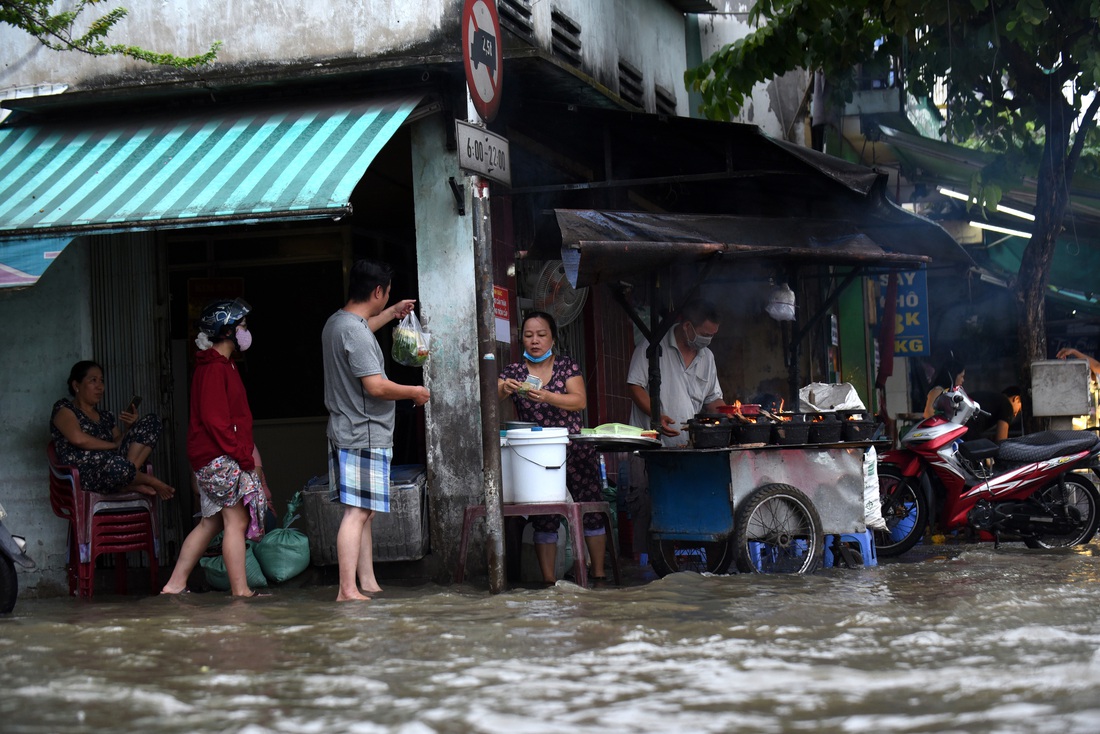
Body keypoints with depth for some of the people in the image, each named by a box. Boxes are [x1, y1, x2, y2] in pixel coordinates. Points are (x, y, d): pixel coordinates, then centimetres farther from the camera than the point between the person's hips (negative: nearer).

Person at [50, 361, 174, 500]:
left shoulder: (106, 416, 24)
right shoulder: (64, 409, 5)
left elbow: (120, 445, 17)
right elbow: (78, 439, -13)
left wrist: (130, 428, 0)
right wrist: (114, 446, -6)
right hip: (84, 476, -7)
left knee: (151, 420, -1)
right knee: (117, 464, -43)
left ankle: (131, 484, -17)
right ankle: (148, 480, -8)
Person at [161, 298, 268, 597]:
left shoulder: (223, 365, 19)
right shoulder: (214, 368, -14)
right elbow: (215, 420, -20)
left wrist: (246, 450, 15)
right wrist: (243, 456, -19)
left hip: (215, 459, 10)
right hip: (220, 459, -10)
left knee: (211, 522, 12)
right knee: (237, 521, -8)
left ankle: (174, 586, 14)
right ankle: (240, 592, -5)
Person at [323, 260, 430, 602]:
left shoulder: (336, 323, 12)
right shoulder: (355, 333, -19)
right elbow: (376, 386, -23)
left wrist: (392, 313, 45)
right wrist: (414, 392, -7)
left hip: (346, 433, 11)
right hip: (364, 436, -11)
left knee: (364, 512, 13)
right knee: (357, 512, -12)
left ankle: (368, 583, 17)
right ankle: (348, 590, -14)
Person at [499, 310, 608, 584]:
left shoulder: (567, 365, 6)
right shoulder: (514, 371, 7)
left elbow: (580, 400, -8)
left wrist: (546, 397, -25)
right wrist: (503, 389, -31)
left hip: (575, 449, 0)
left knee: (591, 509, -2)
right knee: (544, 517, -5)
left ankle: (598, 573, 7)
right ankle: (549, 579, -3)